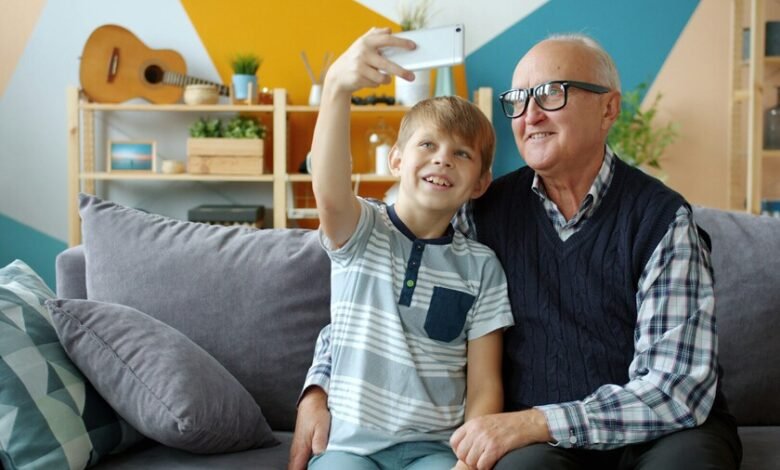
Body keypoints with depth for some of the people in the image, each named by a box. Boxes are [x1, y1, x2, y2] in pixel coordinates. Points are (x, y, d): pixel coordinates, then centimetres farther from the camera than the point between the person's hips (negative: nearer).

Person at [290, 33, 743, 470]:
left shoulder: (661, 219, -11)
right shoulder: (486, 212, -1)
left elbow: (676, 389, -16)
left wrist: (533, 423, -24)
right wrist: (318, 391, -6)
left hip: (665, 431, 0)